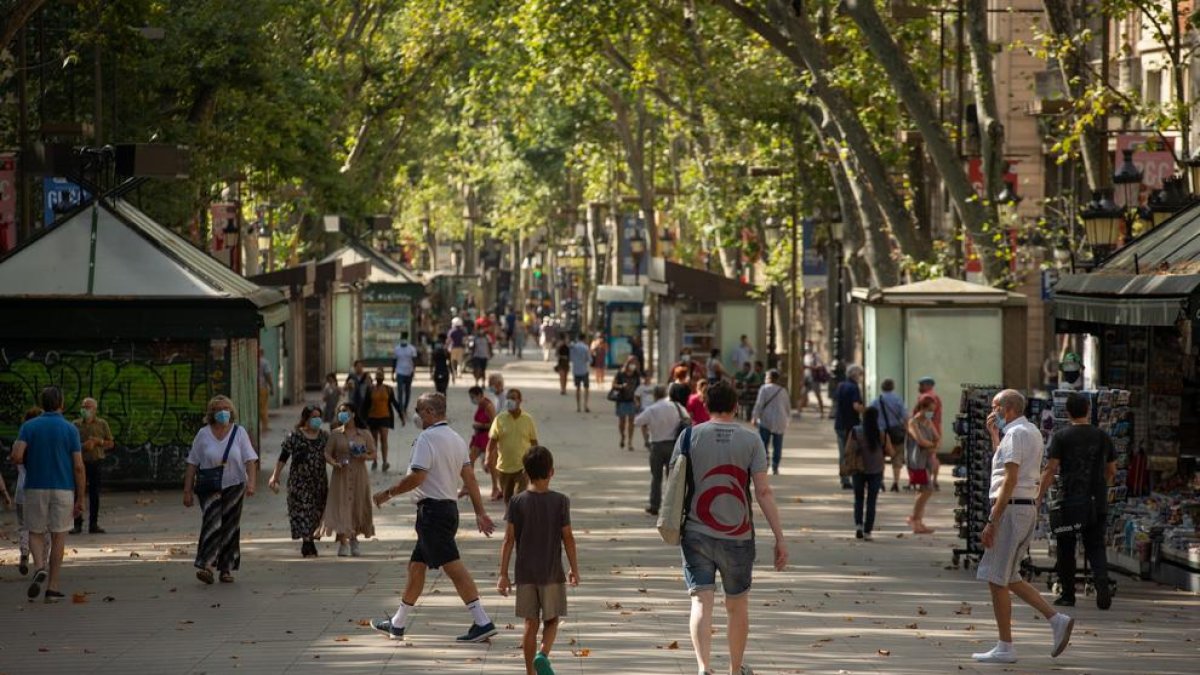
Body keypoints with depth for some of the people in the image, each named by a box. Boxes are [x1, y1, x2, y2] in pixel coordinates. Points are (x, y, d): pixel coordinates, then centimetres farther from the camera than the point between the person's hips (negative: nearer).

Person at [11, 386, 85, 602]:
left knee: (36, 533, 13)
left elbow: (16, 457, -13)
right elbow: (79, 467, -6)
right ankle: (52, 588, 5)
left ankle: (39, 567, -16)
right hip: (63, 488, 0)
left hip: (35, 487, 1)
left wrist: (28, 462, 11)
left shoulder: (29, 427, -1)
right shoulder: (70, 429, -3)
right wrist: (80, 499, -1)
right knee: (58, 536, 7)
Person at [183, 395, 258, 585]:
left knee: (230, 528, 4)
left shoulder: (239, 433, 3)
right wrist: (188, 490, 1)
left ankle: (226, 569, 11)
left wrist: (251, 482, -17)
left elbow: (250, 460, -2)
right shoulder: (203, 434, 3)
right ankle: (205, 566, -25)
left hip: (234, 486, 1)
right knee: (212, 523, -18)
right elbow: (192, 464, 4)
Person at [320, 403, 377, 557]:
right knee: (341, 506, -10)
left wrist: (365, 456, -11)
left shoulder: (364, 435, 6)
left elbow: (373, 454, 11)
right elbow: (327, 453, 2)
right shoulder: (336, 434, 4)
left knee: (358, 507, 4)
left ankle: (354, 540, 20)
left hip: (359, 476, 1)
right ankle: (342, 543, -11)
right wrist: (334, 463, -18)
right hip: (341, 476, -1)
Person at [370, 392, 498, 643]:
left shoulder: (427, 438, -12)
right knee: (416, 566, 16)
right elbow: (469, 477, 11)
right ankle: (397, 625, 24)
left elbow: (417, 477, -19)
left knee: (453, 566, -12)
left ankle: (482, 622, -18)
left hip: (432, 509, -10)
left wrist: (388, 493, -7)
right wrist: (480, 513, 9)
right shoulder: (456, 439, 15)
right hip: (449, 507, 10)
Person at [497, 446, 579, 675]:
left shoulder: (517, 502, -4)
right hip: (552, 572, -1)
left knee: (531, 623, 8)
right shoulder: (560, 501, -7)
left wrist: (503, 574, 0)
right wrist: (574, 570, 5)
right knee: (552, 620, 11)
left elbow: (509, 540, -5)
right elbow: (568, 538, -5)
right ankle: (543, 654, -15)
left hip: (525, 573, 1)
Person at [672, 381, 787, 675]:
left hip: (696, 533, 0)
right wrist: (780, 538, -7)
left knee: (701, 603, -4)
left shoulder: (690, 436, -2)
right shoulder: (751, 440, -4)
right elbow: (763, 492, -9)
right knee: (738, 606, 17)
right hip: (738, 537, 0)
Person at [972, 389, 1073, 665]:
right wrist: (994, 434, 22)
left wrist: (991, 522, -21)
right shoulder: (1032, 432, 17)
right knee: (1008, 578, 15)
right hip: (1027, 508, 10)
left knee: (997, 579, -4)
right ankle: (1056, 619, 6)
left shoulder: (1016, 433, -12)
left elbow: (1010, 479, -20)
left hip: (1011, 509, -10)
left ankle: (1005, 647, -1)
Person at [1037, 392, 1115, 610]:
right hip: (1097, 502, 3)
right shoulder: (1102, 437, 6)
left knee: (1065, 549, 8)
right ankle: (1102, 585, -16)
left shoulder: (1061, 437, -4)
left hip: (1069, 501, -3)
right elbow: (1111, 471, 14)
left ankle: (1067, 595, 12)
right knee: (1095, 547, 6)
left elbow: (1050, 469, -9)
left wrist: (1039, 497, -4)